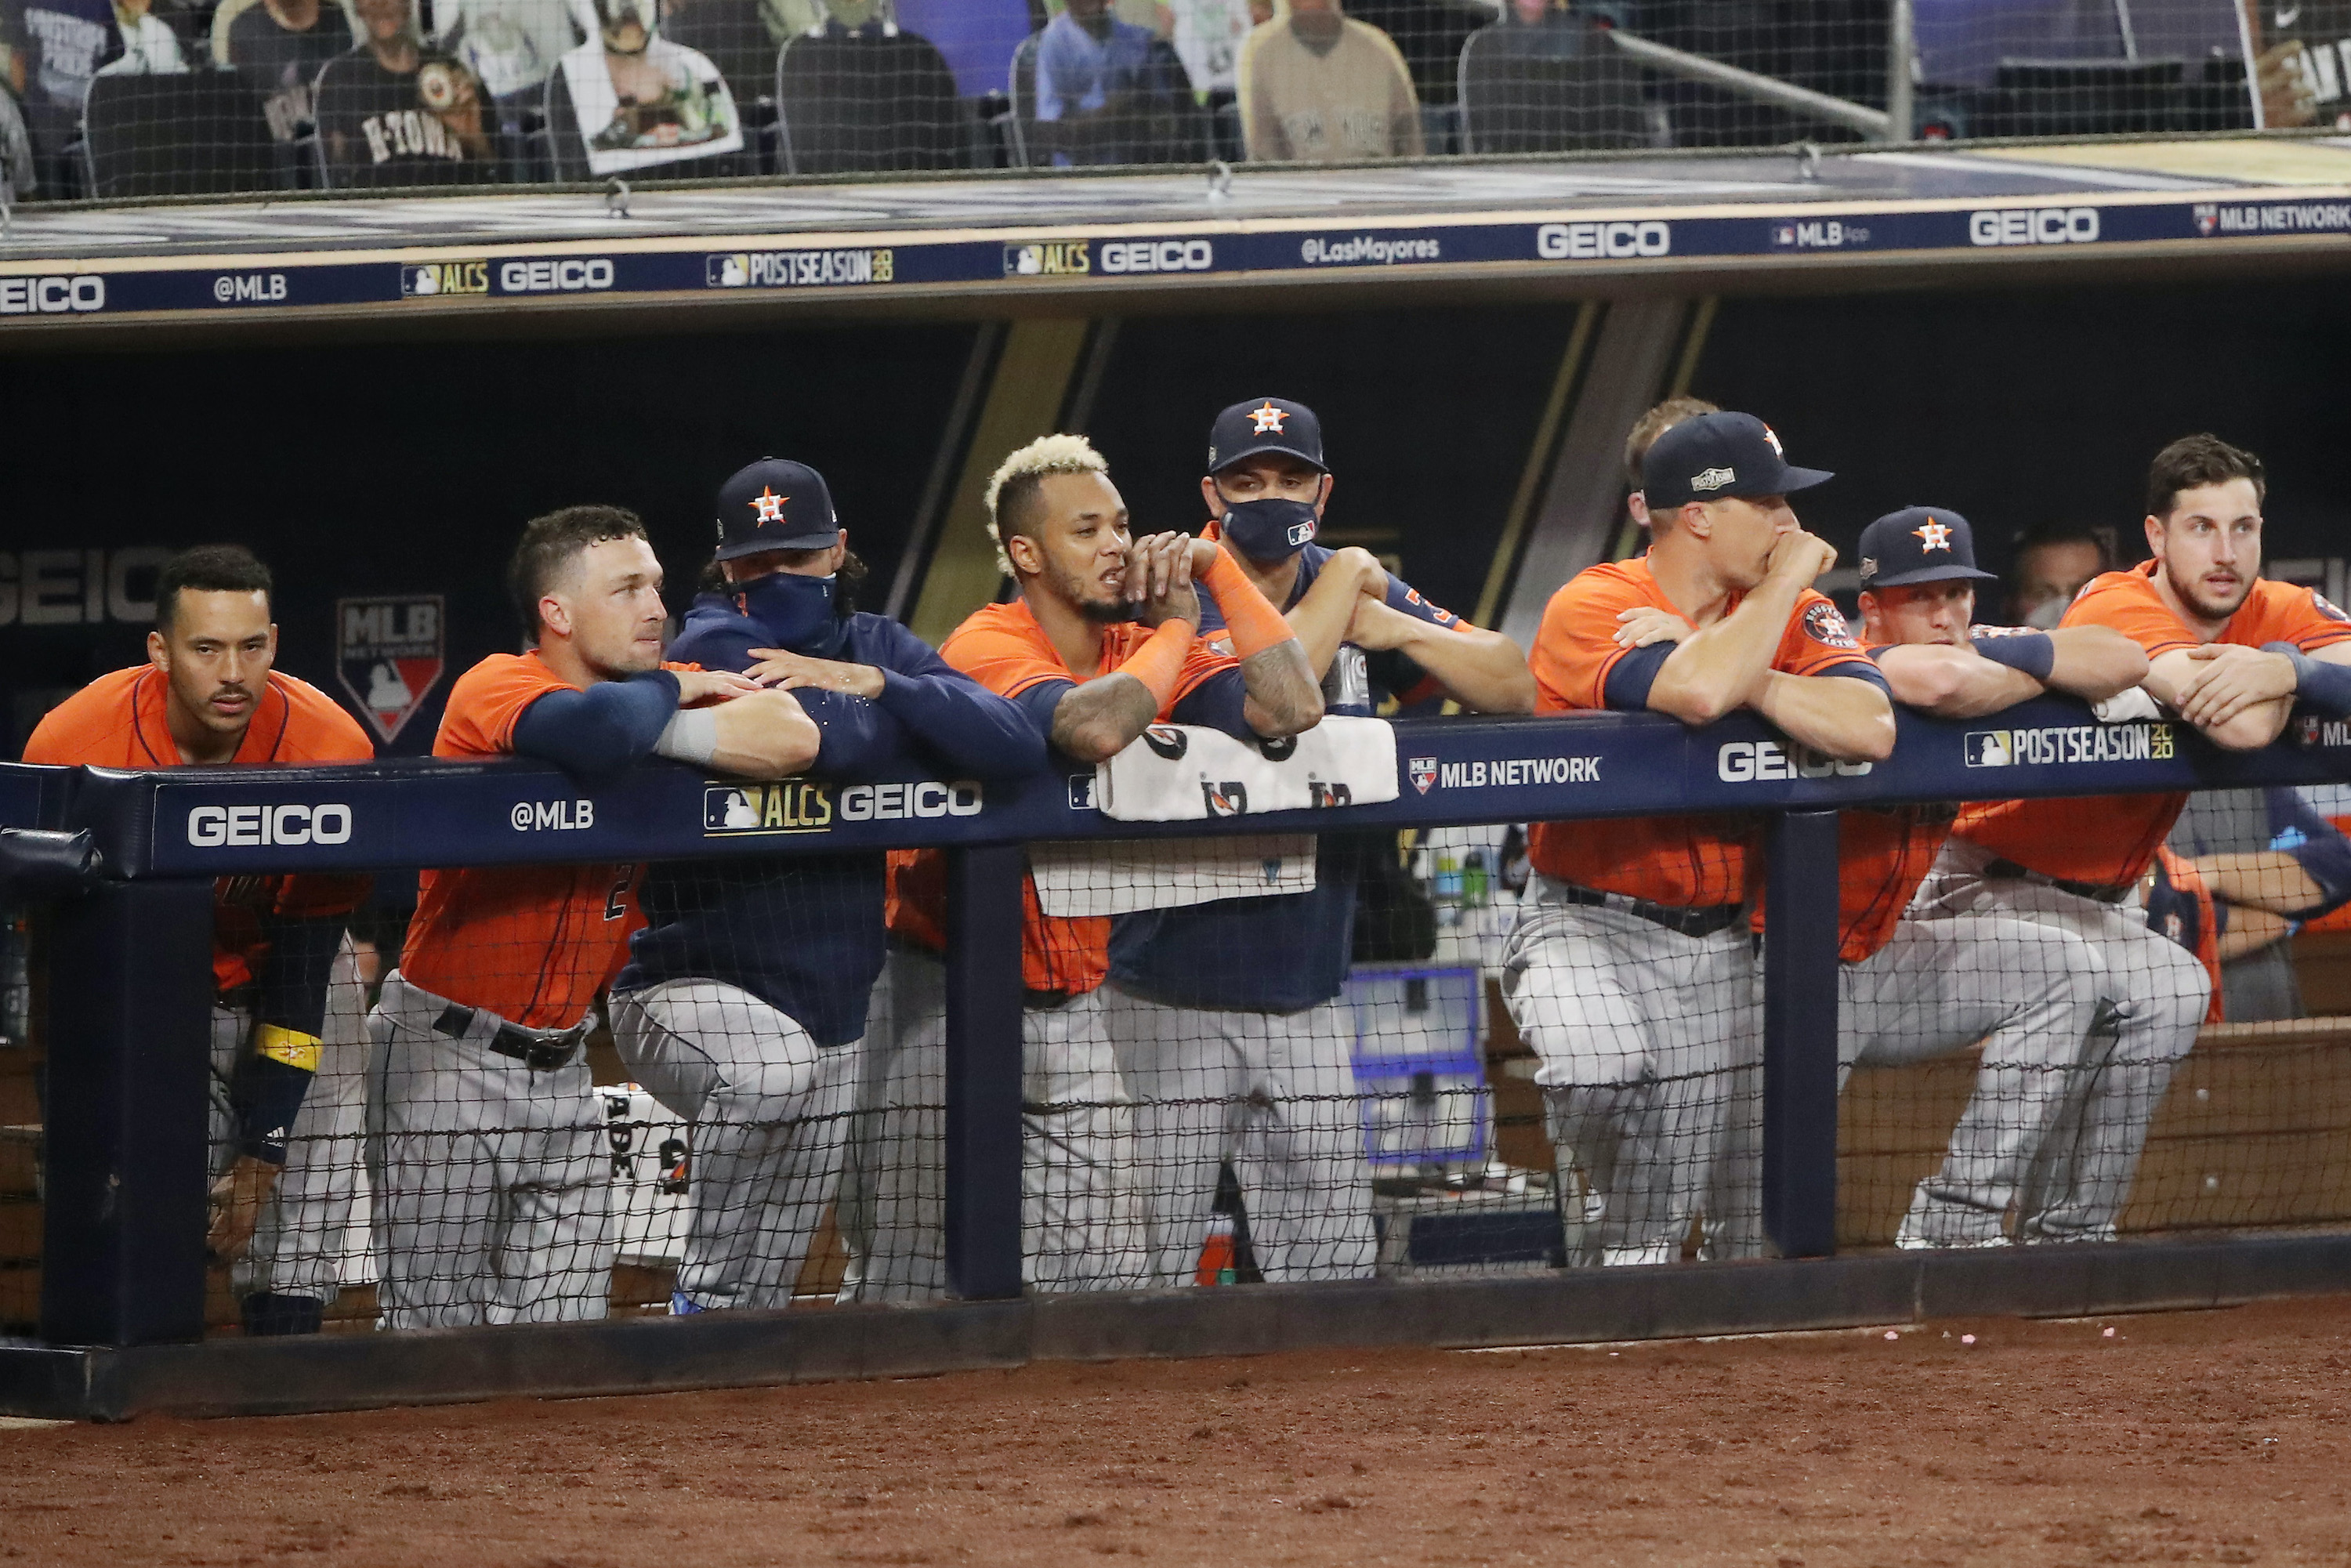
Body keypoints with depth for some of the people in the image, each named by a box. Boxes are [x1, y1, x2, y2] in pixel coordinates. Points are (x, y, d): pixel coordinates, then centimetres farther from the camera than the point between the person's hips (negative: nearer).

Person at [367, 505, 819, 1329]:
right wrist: (666, 696, -16)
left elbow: (792, 739, -13)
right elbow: (595, 731, -38)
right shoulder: (496, 687, -15)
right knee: (435, 1333, -2)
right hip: (448, 1057, -6)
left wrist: (655, 727, -19)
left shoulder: (659, 688, 4)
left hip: (560, 1066, 6)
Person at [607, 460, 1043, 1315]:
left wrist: (871, 683, -16)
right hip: (689, 992, -6)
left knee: (763, 1301, 8)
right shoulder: (709, 649, -10)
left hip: (831, 1018, 6)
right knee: (771, 1065, -39)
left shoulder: (879, 648, 8)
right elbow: (834, 744, -27)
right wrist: (894, 714, -6)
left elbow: (1018, 746, -8)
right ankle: (701, 1297, -23)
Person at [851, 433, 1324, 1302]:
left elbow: (1291, 708, -7)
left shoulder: (1140, 648, 5)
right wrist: (1176, 628, -17)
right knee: (920, 1280, -9)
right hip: (952, 997, -6)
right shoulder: (987, 647, -15)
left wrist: (1218, 572, -8)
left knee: (1099, 1279, 2)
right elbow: (1093, 728, -34)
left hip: (1073, 1005, 6)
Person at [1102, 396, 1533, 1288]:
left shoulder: (1363, 596, 9)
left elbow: (1514, 687, 7)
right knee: (1149, 1277, -6)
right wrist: (1345, 583, -14)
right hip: (1172, 1003, -5)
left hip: (1308, 998, 5)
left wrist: (1396, 630, -9)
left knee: (1334, 1266, 4)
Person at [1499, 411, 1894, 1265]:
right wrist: (1787, 578, -19)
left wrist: (1742, 677, -22)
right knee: (1602, 1062, -34)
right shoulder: (1591, 608, -14)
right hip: (1588, 928, -5)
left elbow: (1869, 728, -16)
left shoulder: (1794, 614, 2)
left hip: (1718, 939, 5)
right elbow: (1700, 693, -34)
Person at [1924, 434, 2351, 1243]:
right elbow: (2243, 727, -41)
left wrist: (2285, 666, -36)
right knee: (2163, 987, -27)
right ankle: (2074, 1230, -19)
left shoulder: (2274, 611, -3)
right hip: (1988, 885, -9)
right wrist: (2284, 661, -21)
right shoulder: (2125, 610, -26)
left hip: (2095, 894, 9)